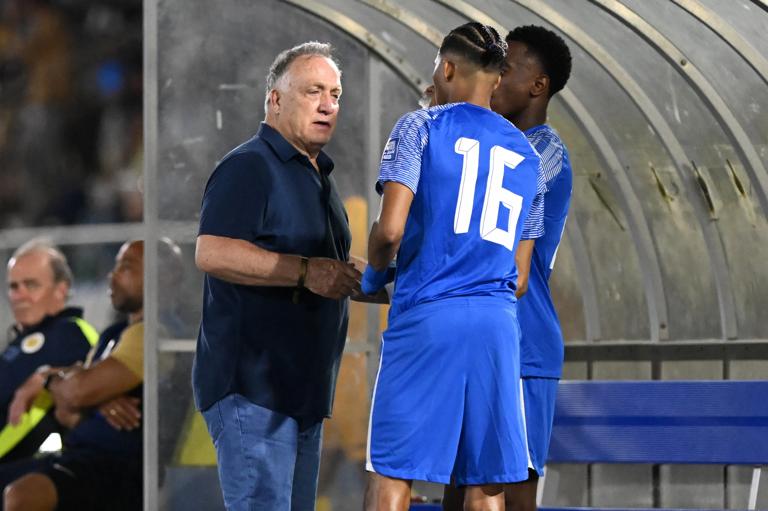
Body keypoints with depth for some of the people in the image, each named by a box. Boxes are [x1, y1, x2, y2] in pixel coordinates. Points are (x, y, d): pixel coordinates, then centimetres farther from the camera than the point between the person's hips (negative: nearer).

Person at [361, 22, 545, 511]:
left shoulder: (421, 127, 1)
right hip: (498, 323, 5)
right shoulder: (528, 155, 17)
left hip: (427, 317, -4)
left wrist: (374, 274, 9)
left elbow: (390, 230, -11)